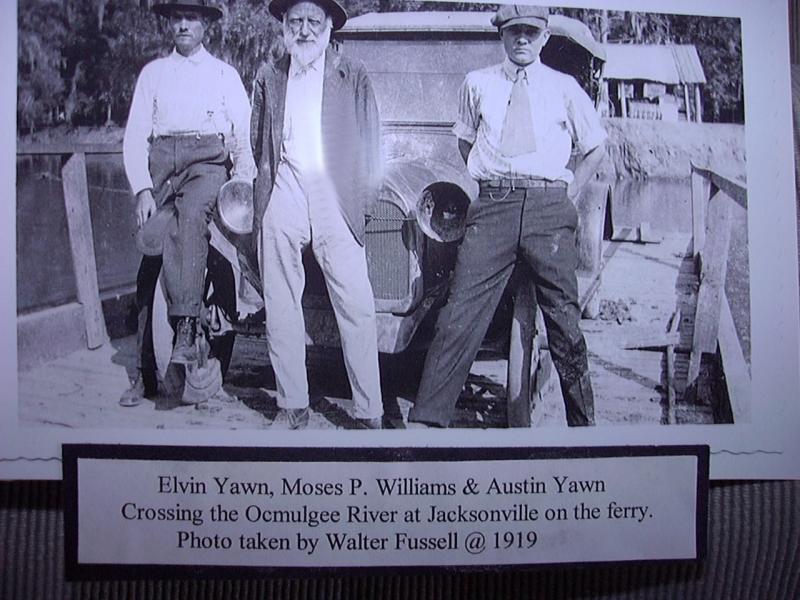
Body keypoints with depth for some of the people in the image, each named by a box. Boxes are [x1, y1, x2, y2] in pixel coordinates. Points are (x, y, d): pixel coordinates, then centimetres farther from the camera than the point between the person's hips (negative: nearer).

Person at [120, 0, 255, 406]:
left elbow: (245, 133, 9)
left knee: (192, 213, -35)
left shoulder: (224, 73, 17)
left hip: (208, 161, -2)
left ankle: (186, 331, -39)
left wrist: (242, 185, -8)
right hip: (161, 163, 2)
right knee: (152, 245, -11)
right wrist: (142, 189, -3)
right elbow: (135, 136, 12)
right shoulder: (153, 72, 19)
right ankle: (145, 374, -6)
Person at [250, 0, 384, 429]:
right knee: (280, 308, 3)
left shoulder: (353, 76, 12)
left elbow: (371, 140, 11)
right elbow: (256, 140, 19)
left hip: (335, 199, -2)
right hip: (282, 197, 2)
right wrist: (257, 189, 10)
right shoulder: (268, 76, 17)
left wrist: (364, 195, 2)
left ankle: (368, 411, 0)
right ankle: (292, 406, 13)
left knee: (356, 308, -8)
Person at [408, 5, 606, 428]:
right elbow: (465, 139, 27)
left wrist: (568, 196, 10)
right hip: (492, 206, 0)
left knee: (564, 319, 2)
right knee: (461, 313, -9)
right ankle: (427, 418, -7)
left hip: (549, 206, 0)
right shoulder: (478, 84, 15)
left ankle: (582, 421, 14)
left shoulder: (564, 87, 14)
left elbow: (594, 148, 21)